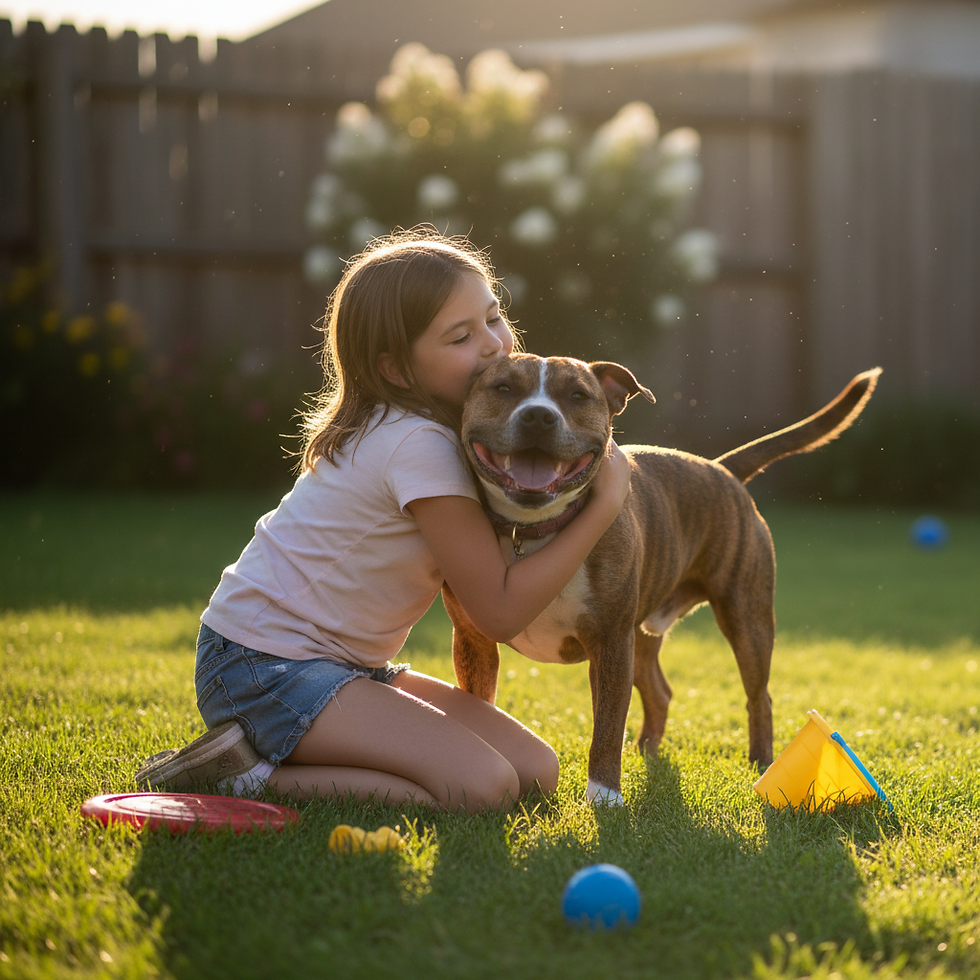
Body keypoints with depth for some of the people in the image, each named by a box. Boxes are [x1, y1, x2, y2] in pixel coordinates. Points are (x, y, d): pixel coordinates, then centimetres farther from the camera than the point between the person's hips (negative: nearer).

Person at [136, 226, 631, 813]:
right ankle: (254, 774, -10)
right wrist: (606, 506, -17)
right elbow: (500, 611, -21)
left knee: (536, 772, 2)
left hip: (348, 666, 10)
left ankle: (273, 759, 5)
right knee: (484, 786, -22)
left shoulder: (443, 426, 7)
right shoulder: (419, 445, -21)